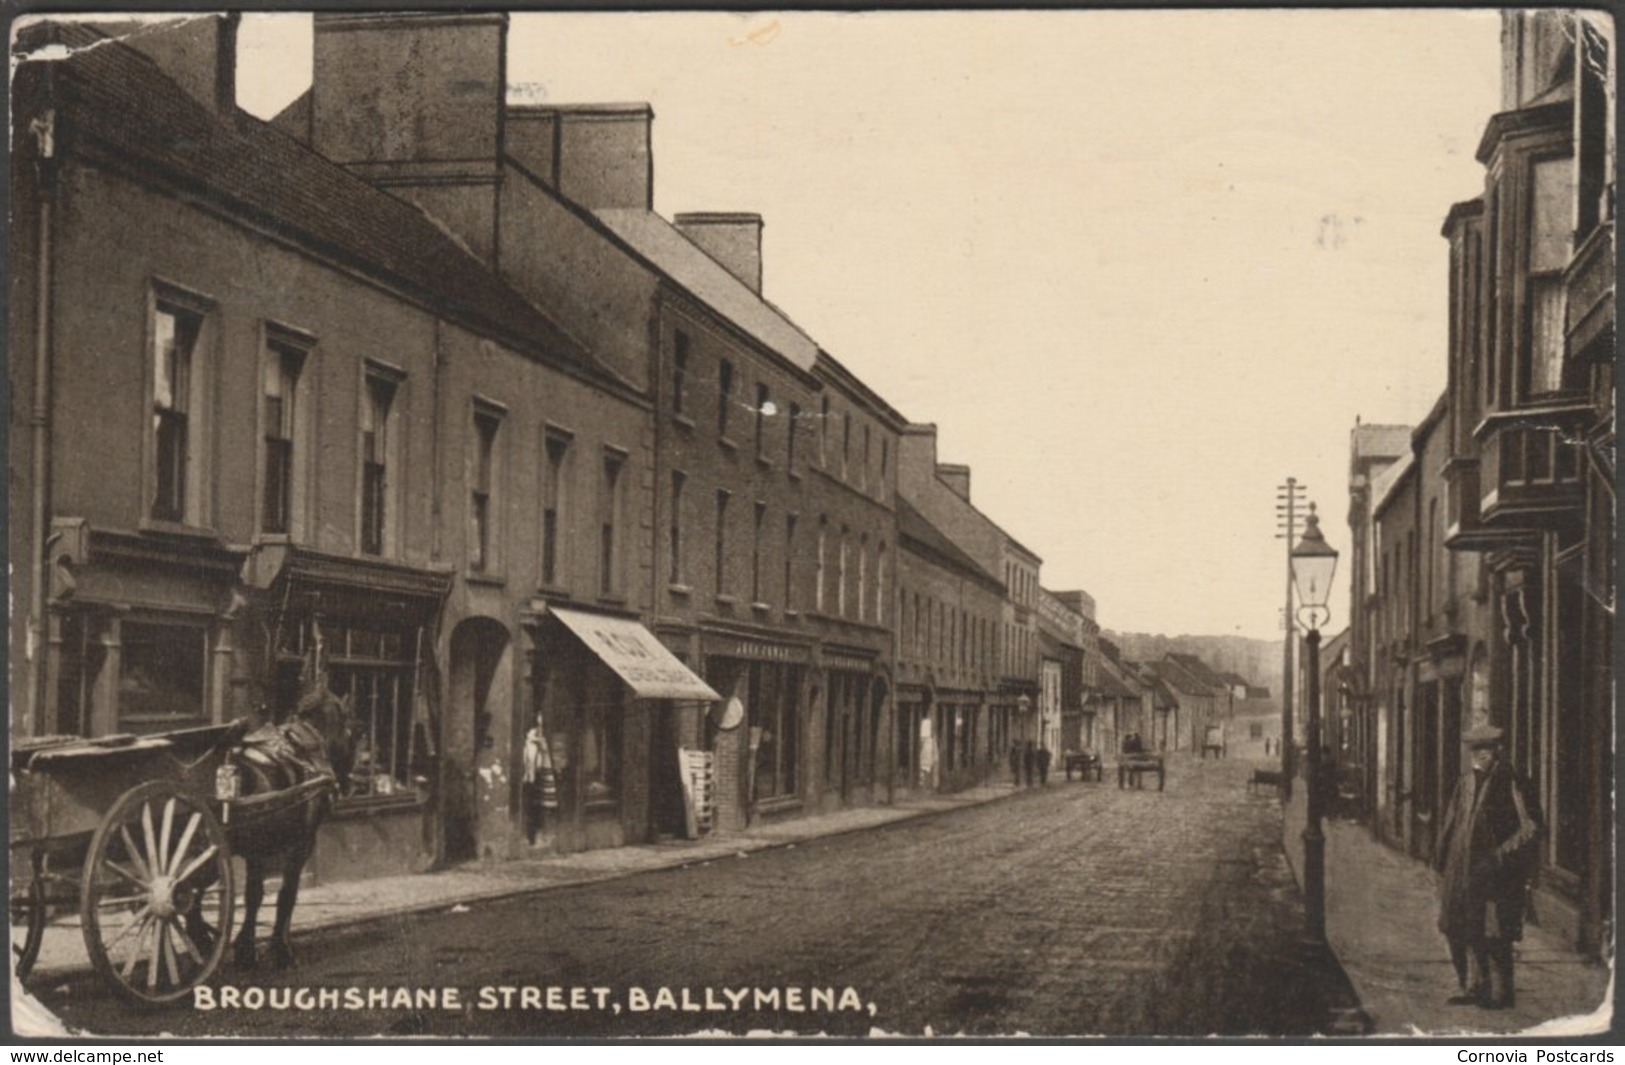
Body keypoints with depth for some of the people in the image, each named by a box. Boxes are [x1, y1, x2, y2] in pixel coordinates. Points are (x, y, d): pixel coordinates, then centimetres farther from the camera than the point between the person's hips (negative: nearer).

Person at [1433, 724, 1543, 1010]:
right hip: (1463, 870, 6)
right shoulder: (1466, 782, 9)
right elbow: (1451, 823, 17)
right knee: (1462, 930, 8)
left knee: (1493, 933, -2)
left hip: (1496, 874, -6)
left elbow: (1533, 827, -12)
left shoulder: (1511, 784, -10)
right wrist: (1442, 855, 9)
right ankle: (1474, 987, 19)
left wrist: (1501, 857, -15)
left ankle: (1500, 992, 9)